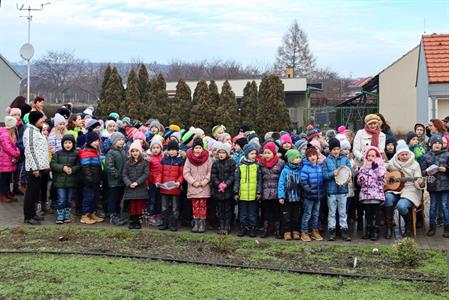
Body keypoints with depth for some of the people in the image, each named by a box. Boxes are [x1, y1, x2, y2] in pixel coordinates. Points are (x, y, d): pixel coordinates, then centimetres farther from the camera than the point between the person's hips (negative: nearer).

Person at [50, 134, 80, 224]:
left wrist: (72, 169, -18)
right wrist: (63, 168, -16)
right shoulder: (58, 153, 1)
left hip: (71, 181, 2)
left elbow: (79, 165, 0)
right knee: (61, 200, -1)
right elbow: (52, 164, -5)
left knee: (69, 200, 11)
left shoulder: (76, 154, 3)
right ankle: (60, 217, 7)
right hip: (60, 181, -2)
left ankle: (67, 216, 21)